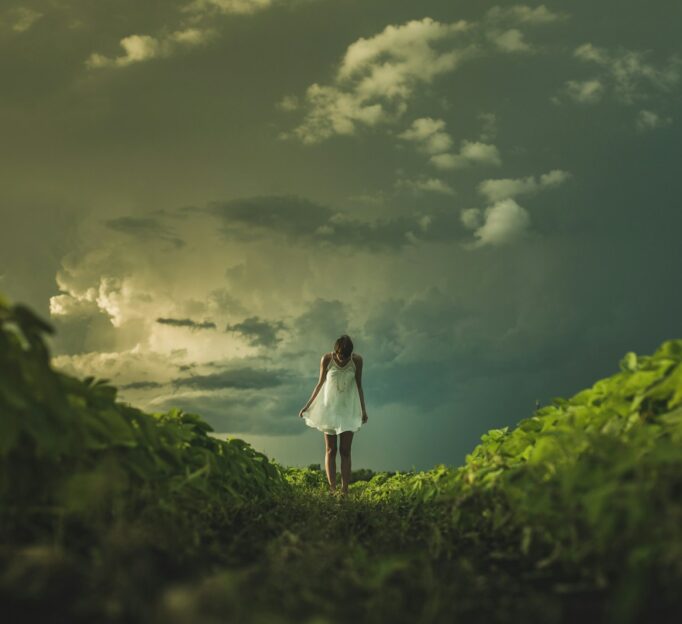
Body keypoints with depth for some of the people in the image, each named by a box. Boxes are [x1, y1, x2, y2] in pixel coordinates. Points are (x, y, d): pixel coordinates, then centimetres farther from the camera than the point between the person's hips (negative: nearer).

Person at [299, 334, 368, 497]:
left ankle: (345, 490, -4)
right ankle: (332, 489, -2)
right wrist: (307, 405, 2)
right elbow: (320, 383, -1)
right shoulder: (326, 359, -13)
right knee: (330, 450, 0)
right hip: (329, 407, 0)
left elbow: (359, 386, -1)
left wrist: (363, 410, 2)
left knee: (345, 451, -3)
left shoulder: (357, 360, -12)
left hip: (348, 409, 0)